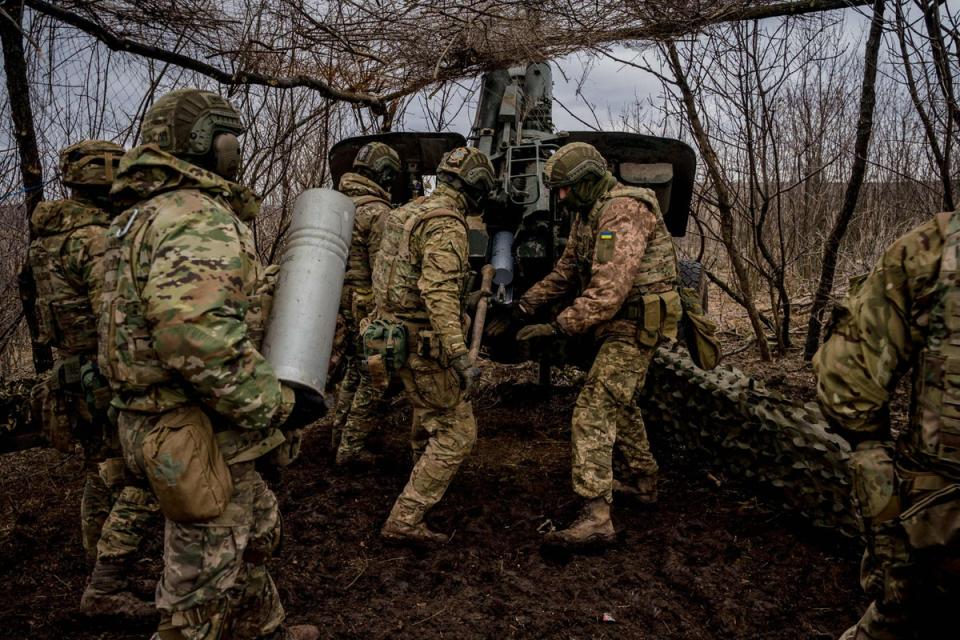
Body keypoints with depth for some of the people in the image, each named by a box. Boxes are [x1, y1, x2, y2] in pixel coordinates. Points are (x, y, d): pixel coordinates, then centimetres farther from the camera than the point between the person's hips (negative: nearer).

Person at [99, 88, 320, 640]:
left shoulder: (148, 214, 15)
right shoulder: (200, 218, -21)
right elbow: (199, 339, -34)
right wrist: (276, 404, -22)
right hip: (202, 434, -11)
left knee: (255, 531, 26)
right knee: (205, 574, 6)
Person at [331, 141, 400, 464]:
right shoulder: (377, 211, -15)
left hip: (340, 302, 8)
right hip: (368, 307, -8)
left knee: (354, 370, 23)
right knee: (372, 379, 4)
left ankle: (339, 435, 33)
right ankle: (350, 447, 8)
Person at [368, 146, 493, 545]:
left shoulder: (412, 211, 12)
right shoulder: (447, 224, -18)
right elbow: (438, 293, -30)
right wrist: (460, 355, -34)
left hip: (397, 331, 10)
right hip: (423, 343, -10)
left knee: (428, 413, 30)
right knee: (457, 432, -3)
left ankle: (424, 474, 52)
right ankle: (405, 520, -3)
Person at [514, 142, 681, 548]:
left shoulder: (625, 212, -21)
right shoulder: (588, 214, 12)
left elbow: (611, 288, -30)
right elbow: (566, 271, 17)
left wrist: (560, 327, -31)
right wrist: (524, 305, 8)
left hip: (634, 326, -11)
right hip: (618, 323, 11)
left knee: (594, 410, -17)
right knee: (618, 404, 23)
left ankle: (595, 517, -19)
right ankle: (645, 482, 42)